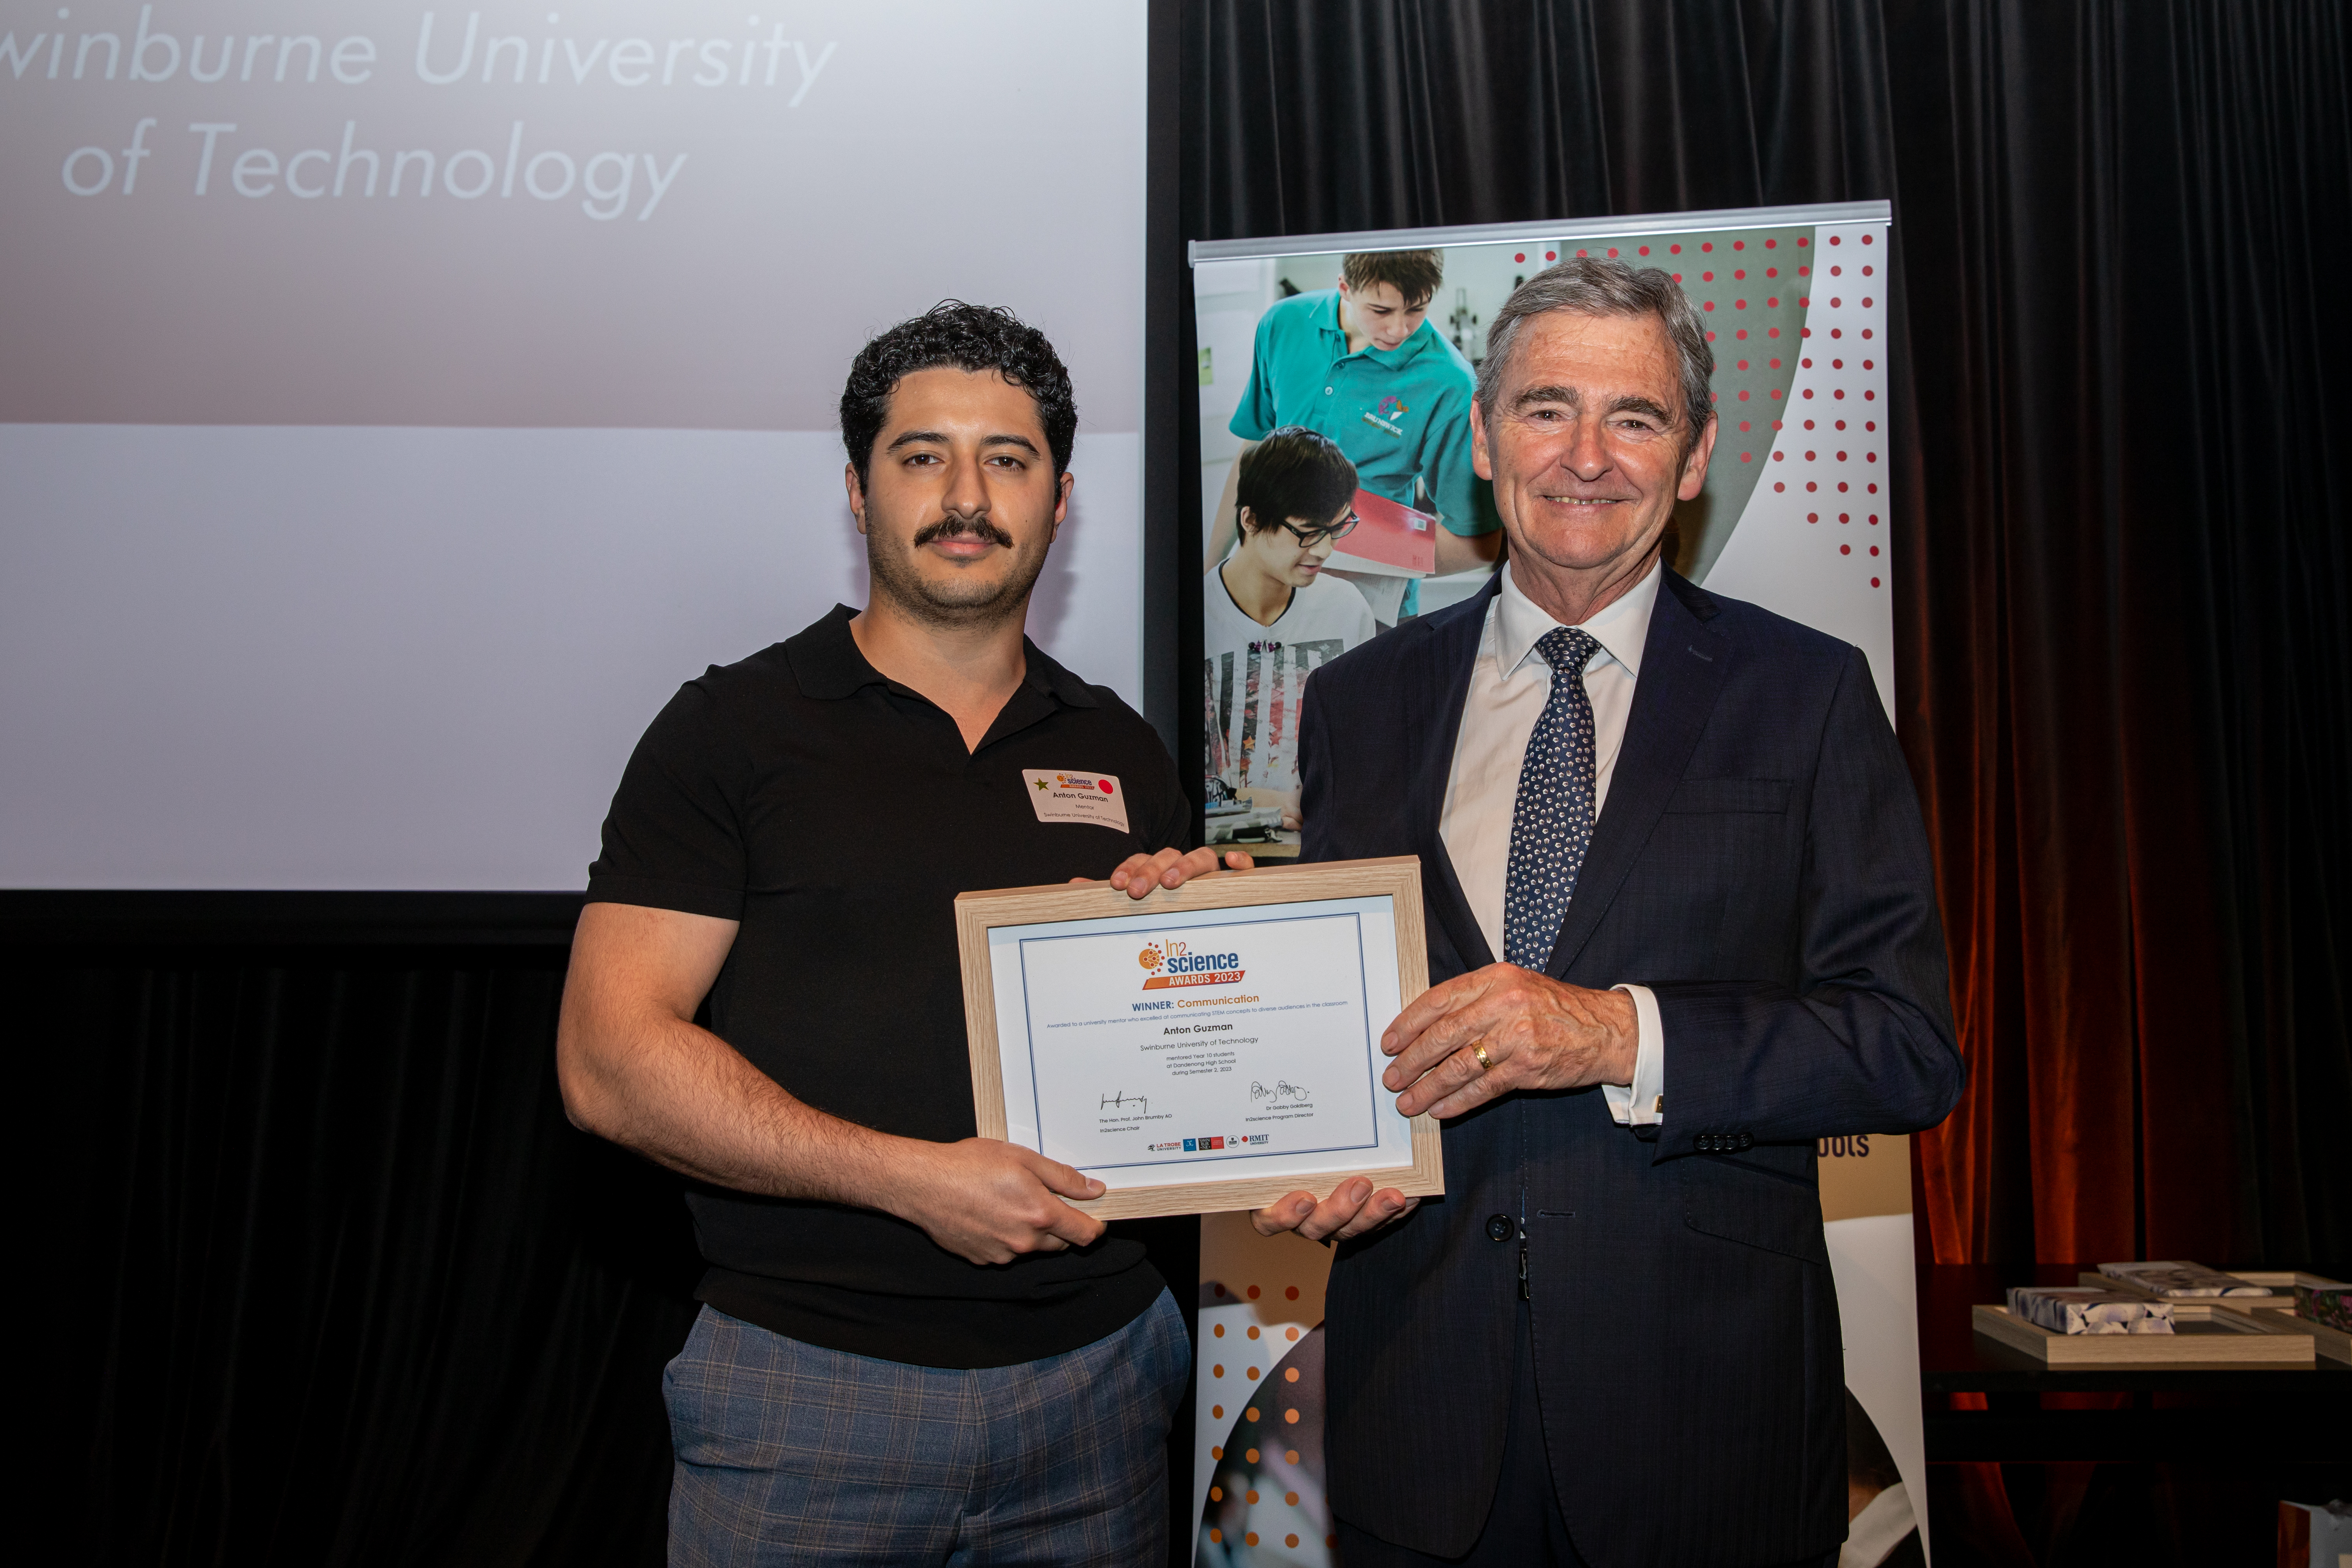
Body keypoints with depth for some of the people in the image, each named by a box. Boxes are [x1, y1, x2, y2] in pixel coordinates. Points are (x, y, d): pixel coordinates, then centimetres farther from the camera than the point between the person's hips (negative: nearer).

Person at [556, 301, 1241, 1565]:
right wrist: (914, 1175, -17)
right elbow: (609, 1059, -11)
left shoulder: (1121, 751, 8)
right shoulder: (733, 729, -4)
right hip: (807, 1387, -3)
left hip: (1093, 1368, 4)